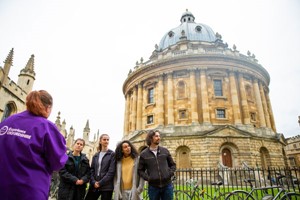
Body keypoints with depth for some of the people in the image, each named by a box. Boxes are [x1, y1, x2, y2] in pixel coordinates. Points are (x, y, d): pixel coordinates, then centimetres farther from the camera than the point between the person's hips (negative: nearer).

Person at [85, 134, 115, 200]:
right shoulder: (96, 155, 12)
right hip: (94, 186, 4)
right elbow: (92, 170, 8)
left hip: (106, 186, -4)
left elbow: (111, 171, -9)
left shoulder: (112, 154, -2)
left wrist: (100, 183, -12)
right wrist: (93, 182, -7)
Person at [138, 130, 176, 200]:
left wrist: (171, 173, -3)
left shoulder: (165, 150, 5)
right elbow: (140, 170, 5)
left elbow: (173, 165, 14)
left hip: (167, 185, 2)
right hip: (153, 187, -1)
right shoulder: (144, 154, -2)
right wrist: (147, 178, -10)